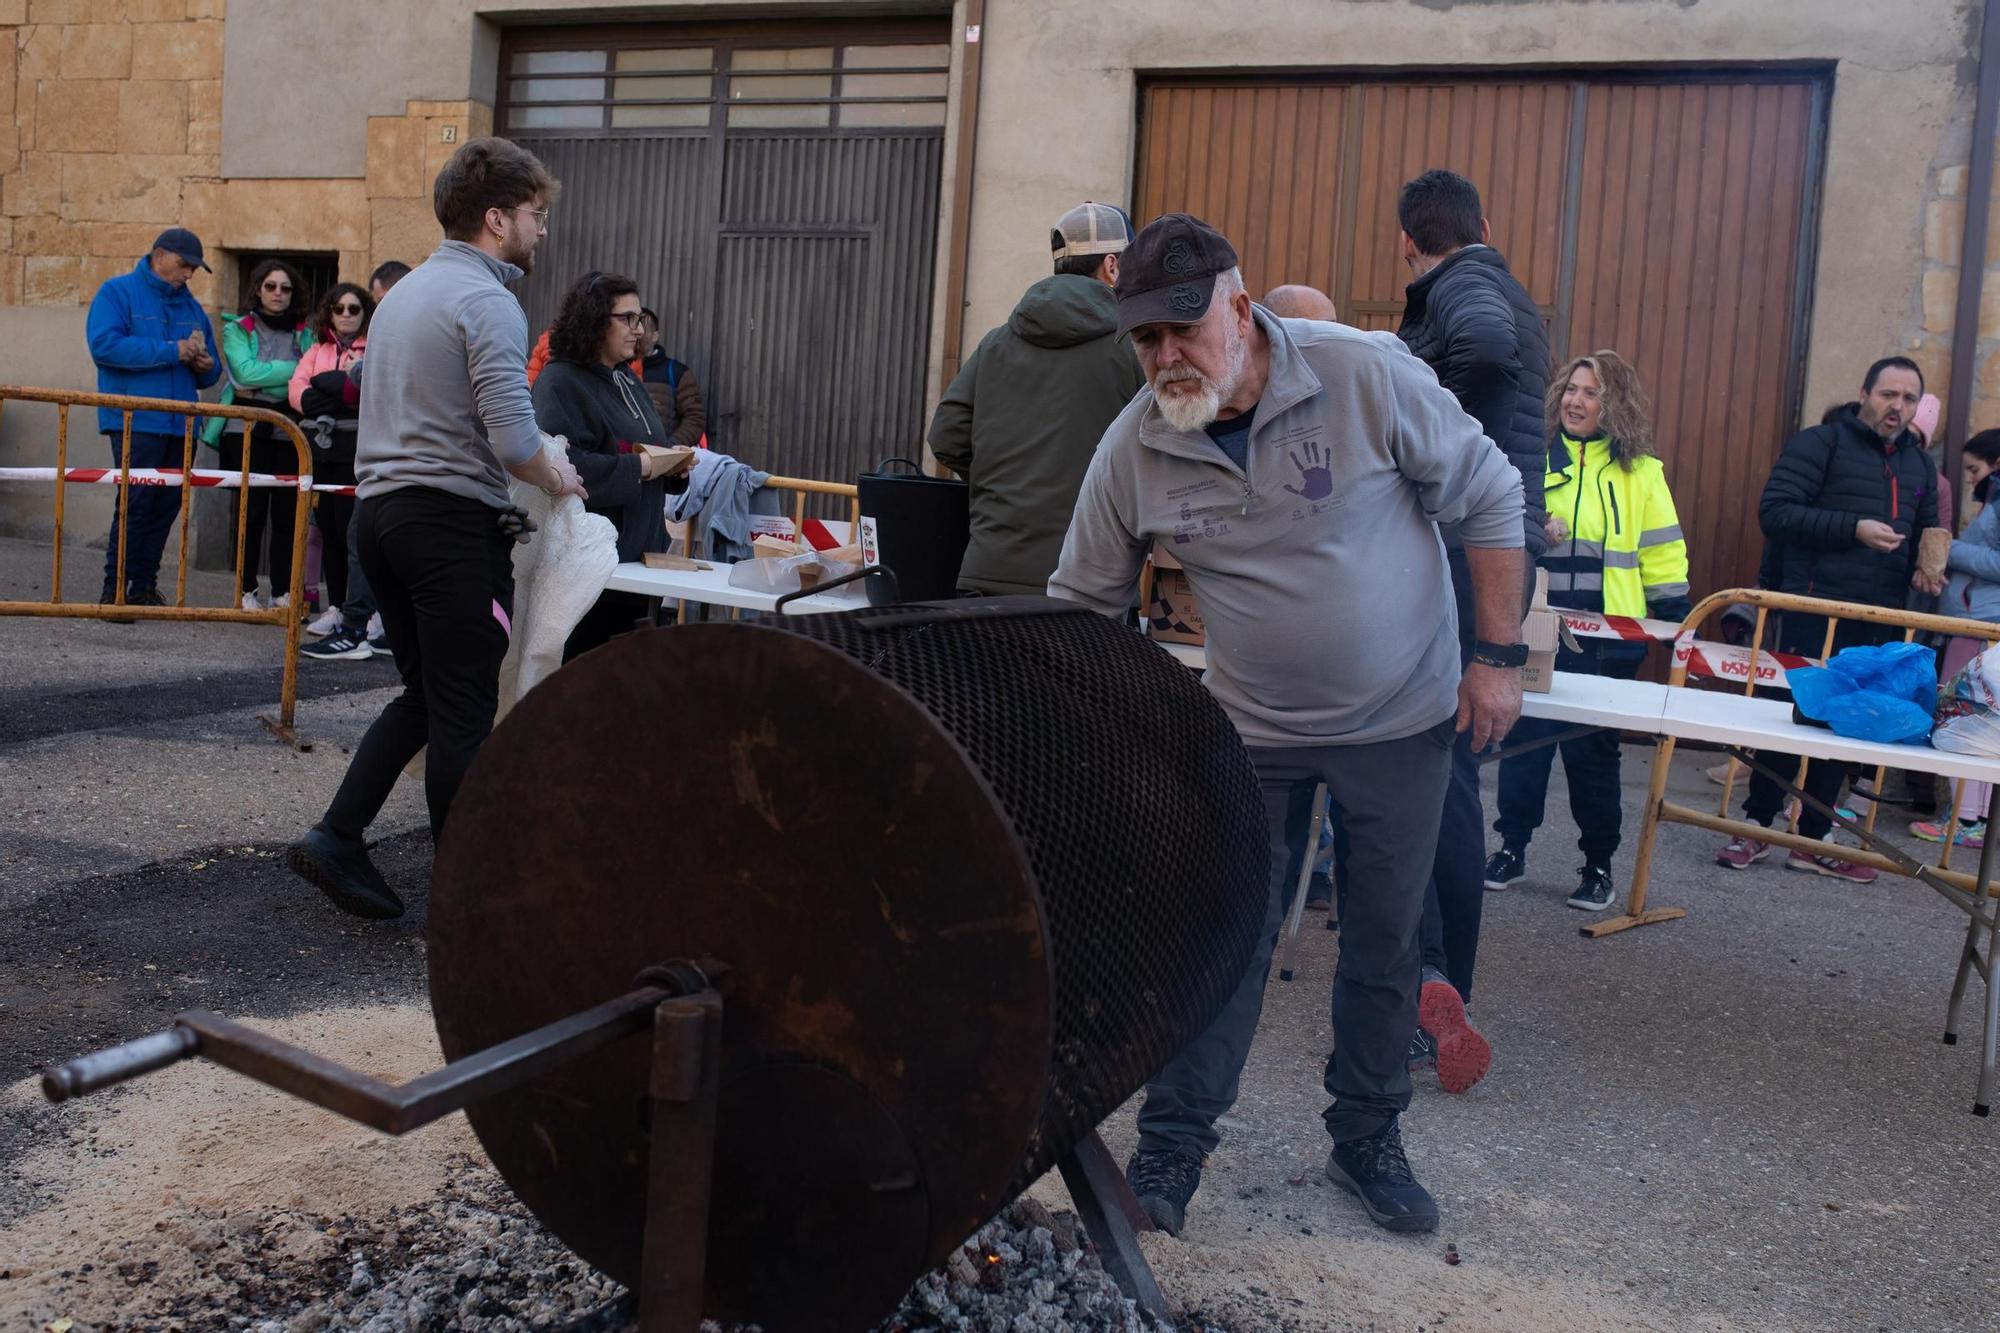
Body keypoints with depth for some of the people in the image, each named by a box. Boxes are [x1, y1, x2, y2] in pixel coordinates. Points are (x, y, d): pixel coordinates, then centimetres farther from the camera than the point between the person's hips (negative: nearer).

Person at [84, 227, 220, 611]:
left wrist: (207, 366, -2)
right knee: (135, 502, -10)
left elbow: (210, 372, 23)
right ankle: (114, 590, -4)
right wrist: (171, 352, -17)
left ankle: (143, 587, 14)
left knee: (166, 507, 6)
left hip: (180, 425, 6)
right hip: (136, 421, -6)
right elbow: (104, 344, -16)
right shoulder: (118, 292, 0)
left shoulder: (192, 306, 19)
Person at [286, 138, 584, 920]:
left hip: (382, 508, 9)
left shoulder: (404, 292, 17)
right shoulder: (488, 301, -12)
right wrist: (555, 479, -1)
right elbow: (513, 440, -21)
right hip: (453, 519, -9)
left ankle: (337, 837, 12)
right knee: (463, 710, 0)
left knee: (423, 696, 18)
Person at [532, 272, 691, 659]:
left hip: (637, 553, 8)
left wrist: (674, 465, 4)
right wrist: (639, 466, -20)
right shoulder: (560, 381, -11)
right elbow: (562, 463, -24)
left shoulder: (627, 379, 16)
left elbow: (651, 450, 27)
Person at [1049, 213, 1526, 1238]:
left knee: (1386, 939, 11)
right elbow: (1081, 606, -1)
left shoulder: (1368, 376, -19)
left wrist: (1499, 655, -9)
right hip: (1252, 726, 1)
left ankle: (1368, 1141, 31)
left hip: (1404, 720, 0)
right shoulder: (1132, 450, -13)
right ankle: (1171, 1149, 18)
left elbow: (1489, 500, -8)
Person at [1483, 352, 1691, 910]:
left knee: (1593, 748, 4)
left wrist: (1681, 630, 2)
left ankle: (1598, 865, 16)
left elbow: (1663, 560, 5)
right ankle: (1512, 847, 21)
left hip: (1605, 638, -2)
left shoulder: (1641, 474, 4)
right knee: (1524, 737, 6)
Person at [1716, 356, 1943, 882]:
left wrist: (1925, 569, 6)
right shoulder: (1820, 444, -3)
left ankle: (1814, 841, 17)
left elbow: (1927, 535, 28)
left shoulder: (1920, 465, 18)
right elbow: (1774, 511, -13)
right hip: (1815, 611, -6)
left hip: (1877, 623, 6)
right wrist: (1854, 529, -19)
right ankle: (1756, 826, 10)